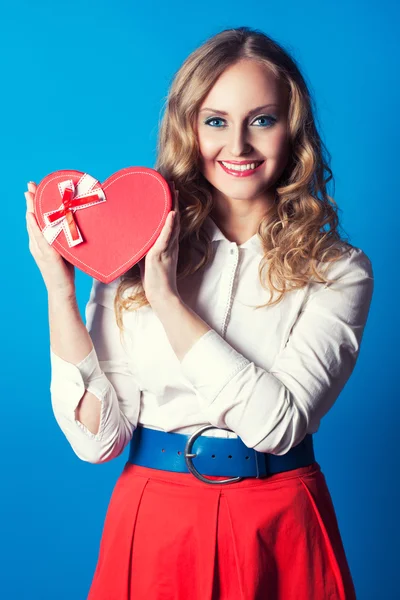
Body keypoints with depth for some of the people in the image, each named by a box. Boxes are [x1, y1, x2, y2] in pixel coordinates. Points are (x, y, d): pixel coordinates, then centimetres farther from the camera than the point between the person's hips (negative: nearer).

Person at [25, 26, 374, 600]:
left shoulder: (339, 270, -6)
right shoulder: (133, 255, -4)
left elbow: (279, 422, -20)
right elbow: (97, 437, -9)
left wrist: (167, 296, -20)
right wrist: (59, 286, -15)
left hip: (280, 530, 0)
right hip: (157, 523, 1)